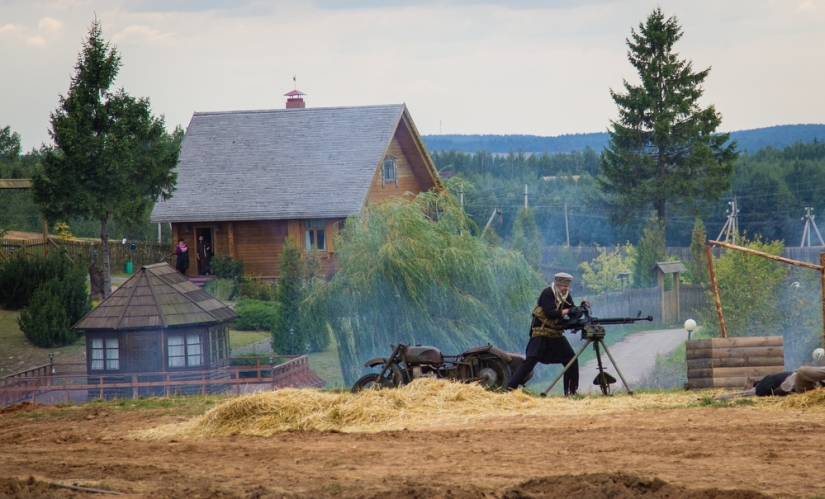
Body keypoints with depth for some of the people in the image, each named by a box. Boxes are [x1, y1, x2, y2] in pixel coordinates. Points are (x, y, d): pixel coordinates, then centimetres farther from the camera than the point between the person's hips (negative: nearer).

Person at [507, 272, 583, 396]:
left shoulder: (566, 296, 6)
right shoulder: (547, 293, -14)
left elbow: (573, 315, 1)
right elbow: (550, 313, -26)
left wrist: (579, 310, -19)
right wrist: (568, 310, -29)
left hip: (556, 335, 7)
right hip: (541, 335, -7)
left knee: (572, 360, 1)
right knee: (530, 361, -18)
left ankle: (571, 391, 10)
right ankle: (510, 388, -19)